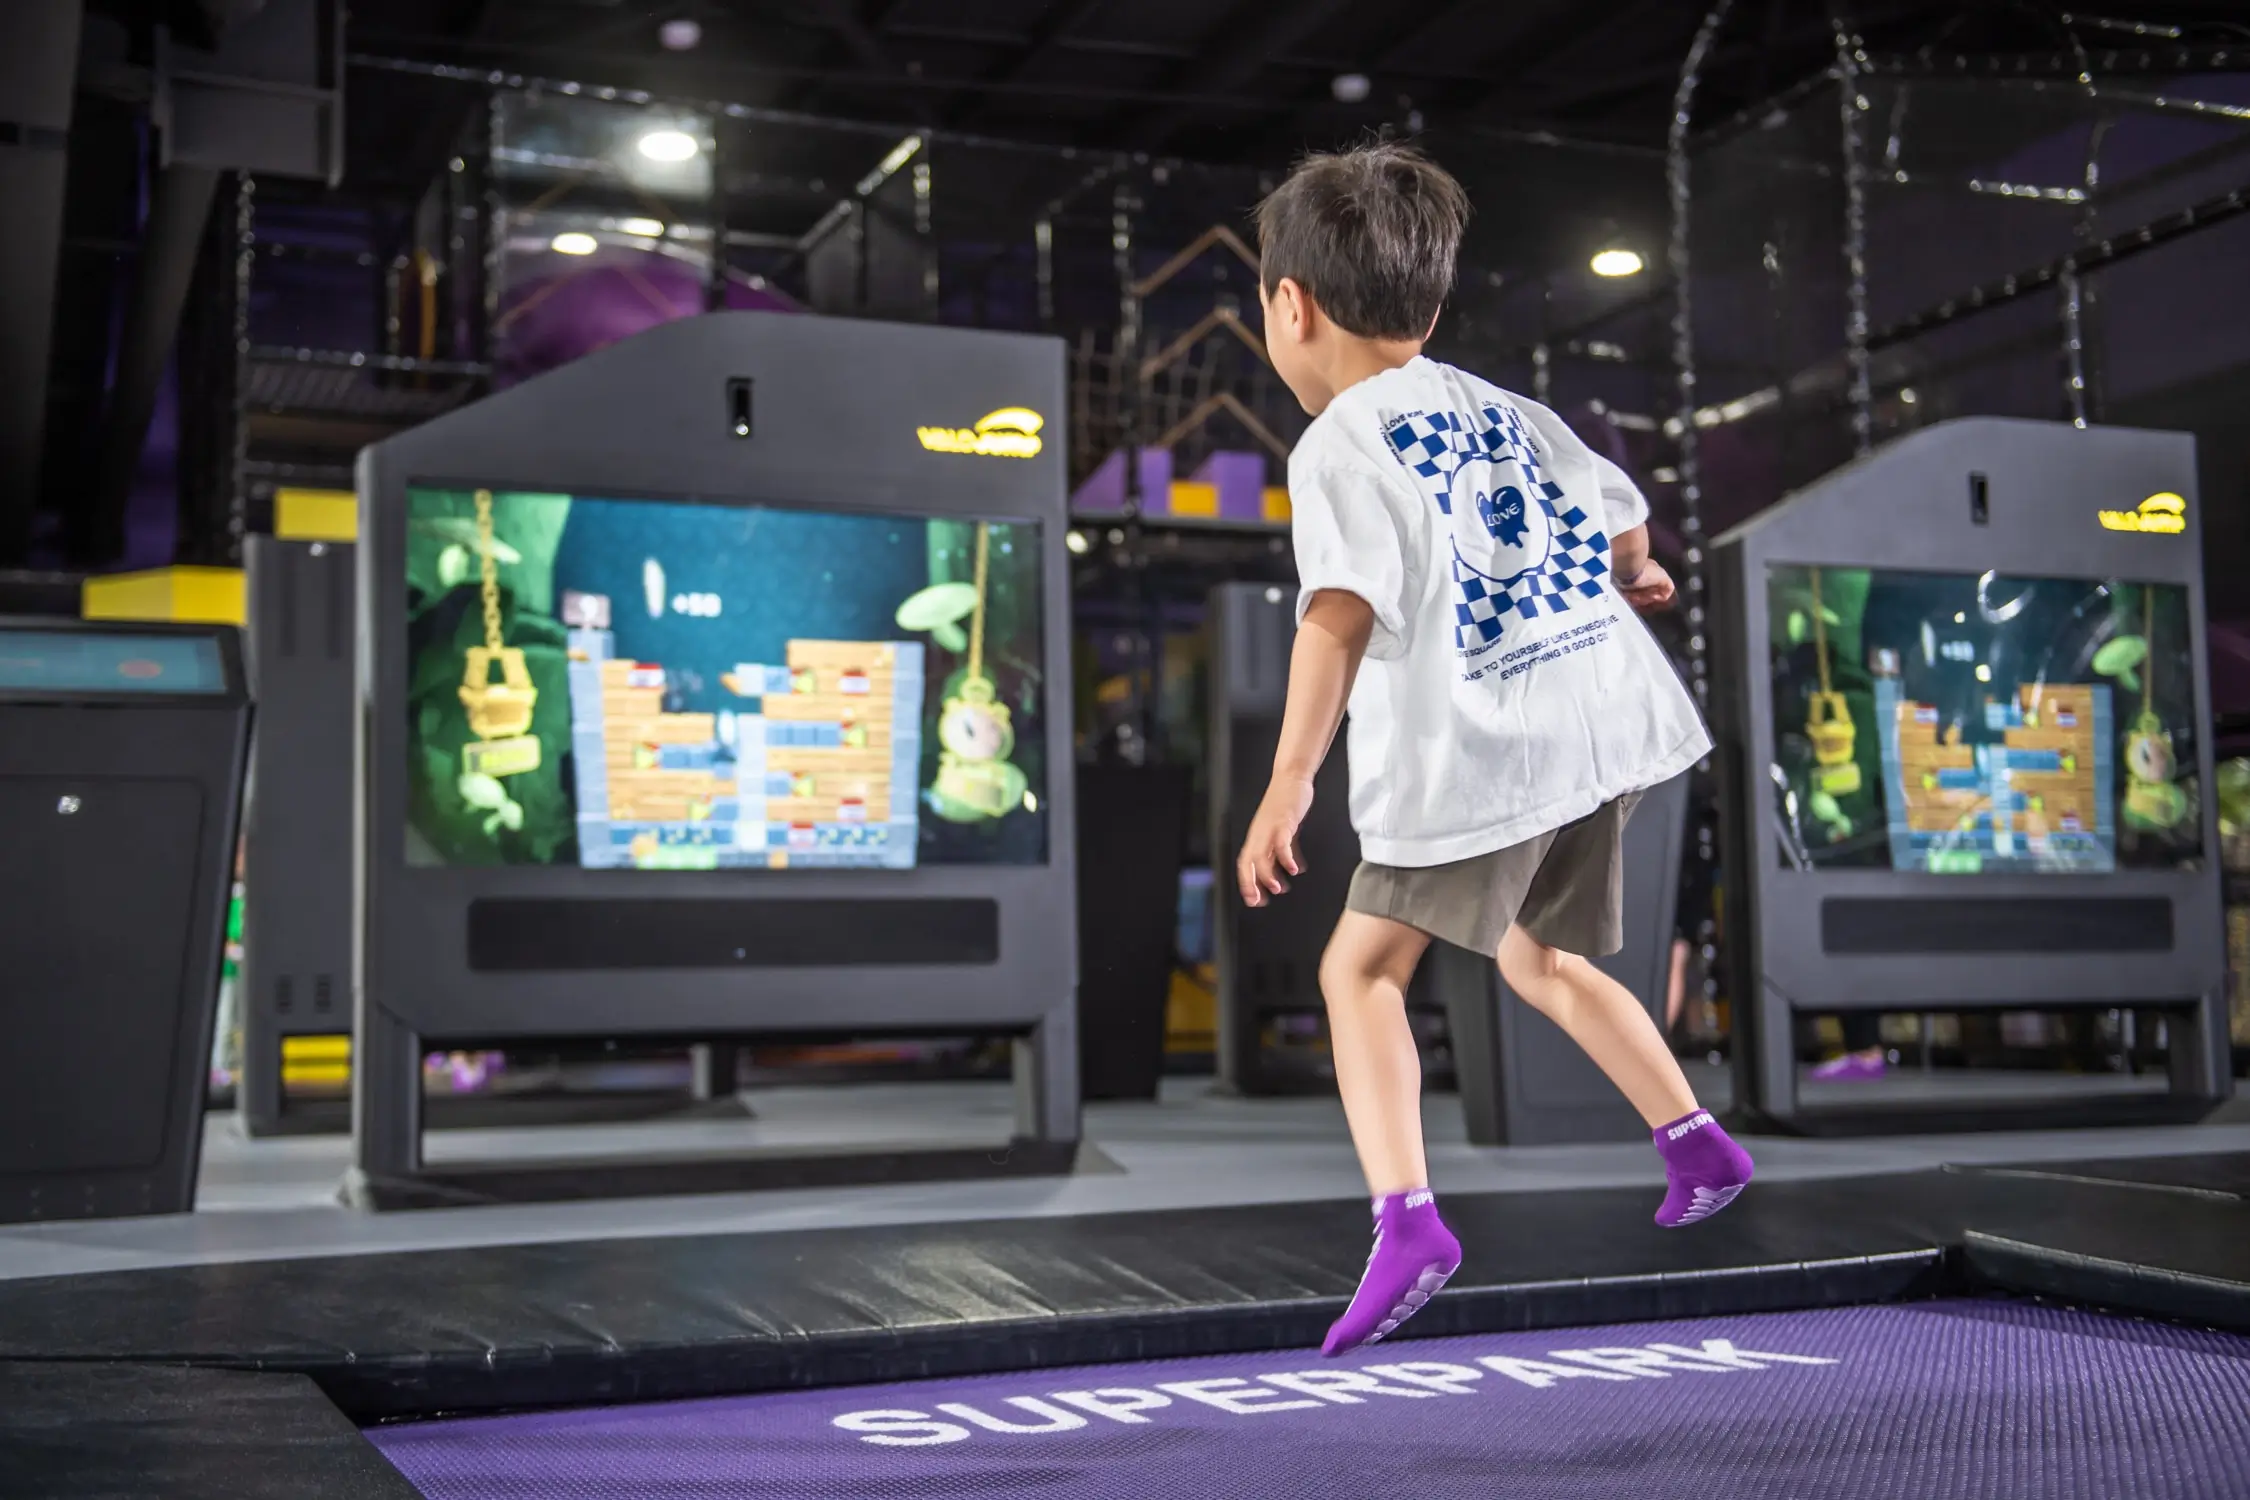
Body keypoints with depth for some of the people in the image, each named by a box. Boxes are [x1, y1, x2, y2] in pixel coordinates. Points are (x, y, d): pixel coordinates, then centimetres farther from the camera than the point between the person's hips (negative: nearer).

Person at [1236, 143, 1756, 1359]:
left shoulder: (1338, 446, -7)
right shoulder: (1503, 410, 15)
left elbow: (1340, 614, -22)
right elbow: (1618, 510, 25)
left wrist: (1289, 780, -28)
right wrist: (1630, 578, 49)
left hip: (1477, 756, -8)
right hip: (1605, 718, 8)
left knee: (1360, 967, -1)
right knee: (1538, 954, 27)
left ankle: (1405, 1216, -17)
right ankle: (1695, 1141, 34)